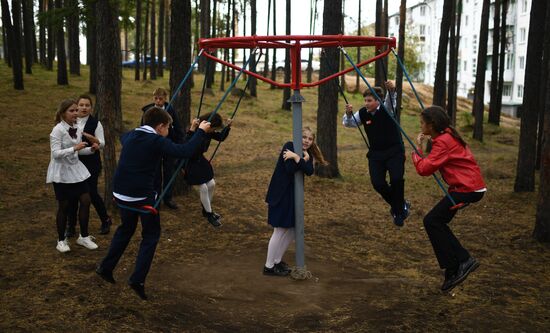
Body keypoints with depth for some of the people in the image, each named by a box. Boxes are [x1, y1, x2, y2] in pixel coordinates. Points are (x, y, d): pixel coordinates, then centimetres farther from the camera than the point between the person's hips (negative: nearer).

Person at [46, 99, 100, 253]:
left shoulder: (77, 128, 3)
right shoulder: (58, 130, -16)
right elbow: (56, 153, -22)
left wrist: (91, 149, -7)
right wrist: (74, 148, -32)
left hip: (76, 169, 6)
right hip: (61, 172, -6)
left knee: (85, 201, 3)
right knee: (64, 206, 3)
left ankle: (84, 236, 19)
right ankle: (61, 240, 20)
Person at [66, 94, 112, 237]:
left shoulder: (95, 123, -5)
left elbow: (101, 144, -7)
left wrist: (87, 136, -21)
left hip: (91, 163, -3)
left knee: (92, 192, -4)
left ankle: (106, 220, 19)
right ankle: (71, 226, 19)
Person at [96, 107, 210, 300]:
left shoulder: (130, 136, 9)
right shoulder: (157, 141, -13)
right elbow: (185, 152, -22)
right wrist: (200, 131, -10)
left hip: (121, 193, 7)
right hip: (143, 196, -7)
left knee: (126, 228, 27)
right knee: (151, 234, 8)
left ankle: (106, 268, 31)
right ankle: (138, 279, 0)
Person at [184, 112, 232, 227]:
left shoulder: (208, 132, -5)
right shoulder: (195, 132, -29)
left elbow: (221, 137, 10)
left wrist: (228, 127, -5)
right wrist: (192, 130, -56)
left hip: (200, 159, 8)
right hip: (190, 163, -8)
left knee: (211, 184, 10)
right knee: (203, 187, -6)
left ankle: (206, 209, 30)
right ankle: (209, 215, 11)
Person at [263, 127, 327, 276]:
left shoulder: (307, 154, 7)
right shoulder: (289, 146, -13)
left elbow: (309, 171, -14)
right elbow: (290, 169, -25)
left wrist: (297, 157, -23)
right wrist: (302, 159, -22)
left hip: (294, 195, 8)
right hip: (280, 194, -8)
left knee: (291, 230, 12)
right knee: (279, 231, -3)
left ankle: (277, 260, 27)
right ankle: (268, 266, 9)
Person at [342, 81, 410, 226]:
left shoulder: (386, 109, -11)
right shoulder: (363, 113, 0)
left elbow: (391, 100, -33)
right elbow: (348, 123, 4)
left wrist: (391, 90, -56)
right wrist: (348, 113, -18)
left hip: (394, 151, -4)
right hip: (376, 153, 4)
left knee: (396, 179, -21)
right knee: (377, 183, -8)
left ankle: (399, 211, 4)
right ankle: (400, 205, 21)